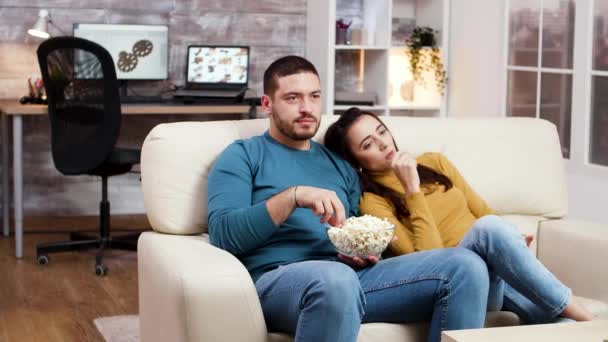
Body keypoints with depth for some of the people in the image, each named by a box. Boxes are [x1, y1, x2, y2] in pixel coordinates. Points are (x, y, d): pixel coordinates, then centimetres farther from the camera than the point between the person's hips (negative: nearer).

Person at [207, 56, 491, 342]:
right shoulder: (243, 156, 10)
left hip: (352, 275, 5)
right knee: (335, 277, -42)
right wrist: (293, 196, -14)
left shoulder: (340, 166, 27)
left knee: (464, 265, -16)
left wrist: (365, 254, 3)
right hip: (279, 278, -5)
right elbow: (222, 234, -5)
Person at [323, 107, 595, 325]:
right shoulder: (372, 202, -4)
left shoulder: (433, 163, 15)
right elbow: (429, 257, -15)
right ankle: (583, 319, -34)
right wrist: (412, 189, -16)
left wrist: (513, 243, -1)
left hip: (503, 269, 5)